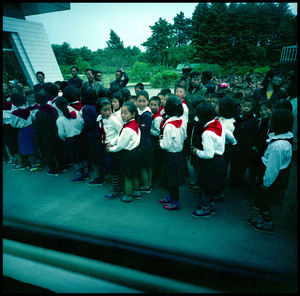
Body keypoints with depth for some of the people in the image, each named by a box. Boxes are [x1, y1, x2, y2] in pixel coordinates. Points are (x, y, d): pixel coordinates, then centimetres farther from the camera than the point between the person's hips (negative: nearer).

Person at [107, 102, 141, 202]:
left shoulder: (127, 129, -26)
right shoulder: (136, 124, 1)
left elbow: (121, 145, -19)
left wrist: (111, 149, -2)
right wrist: (113, 144, 5)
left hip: (128, 154, -9)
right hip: (135, 151, 9)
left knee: (127, 177, 8)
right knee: (134, 174, 23)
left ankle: (128, 196, 22)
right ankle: (136, 191, 38)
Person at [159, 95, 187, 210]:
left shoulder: (169, 125, -25)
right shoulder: (183, 121, -4)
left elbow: (166, 145, -25)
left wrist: (161, 141, -4)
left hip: (171, 155, -7)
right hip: (180, 152, 7)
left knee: (172, 178, 8)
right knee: (175, 176, 21)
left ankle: (175, 202, 22)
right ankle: (171, 196, 38)